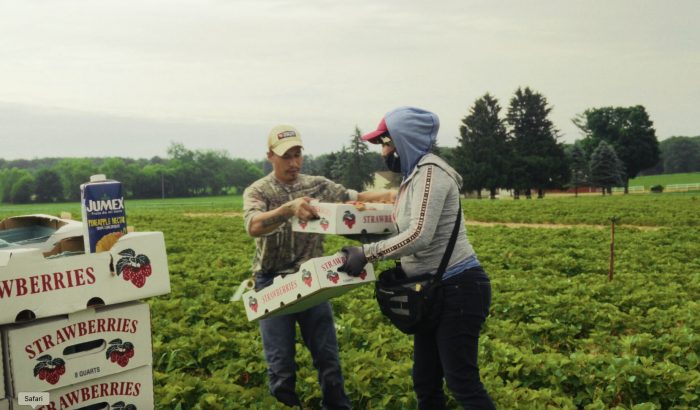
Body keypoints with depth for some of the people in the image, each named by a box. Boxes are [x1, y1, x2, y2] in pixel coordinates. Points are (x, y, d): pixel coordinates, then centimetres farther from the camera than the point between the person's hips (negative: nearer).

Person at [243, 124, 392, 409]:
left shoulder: (318, 185, 4)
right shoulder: (257, 191, -7)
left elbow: (356, 198, -1)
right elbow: (253, 227, -27)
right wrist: (289, 208, -45)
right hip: (273, 285, -2)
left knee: (327, 356, 8)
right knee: (281, 364, 3)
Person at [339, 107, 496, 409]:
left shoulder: (430, 170, -16)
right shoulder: (415, 175, 13)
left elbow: (419, 236, -26)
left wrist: (366, 253, -23)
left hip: (459, 289, -10)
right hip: (436, 290, 10)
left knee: (461, 382, -3)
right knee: (425, 381, 14)